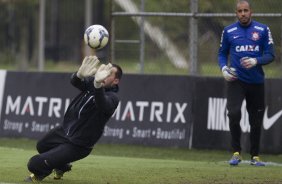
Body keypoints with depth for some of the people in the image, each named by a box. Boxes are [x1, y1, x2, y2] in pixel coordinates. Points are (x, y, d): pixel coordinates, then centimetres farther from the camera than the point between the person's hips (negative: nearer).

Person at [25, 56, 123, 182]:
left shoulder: (112, 98, -21)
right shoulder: (91, 82, -3)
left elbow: (103, 105, -44)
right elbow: (75, 81, -22)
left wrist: (98, 85, -65)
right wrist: (80, 74, -48)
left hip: (77, 146, -8)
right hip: (64, 130, 8)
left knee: (34, 164, -12)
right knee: (41, 146, 33)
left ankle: (41, 173, 21)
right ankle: (62, 167, 52)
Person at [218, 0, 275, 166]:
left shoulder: (263, 30, 2)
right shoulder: (228, 31, 5)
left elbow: (270, 55, 1)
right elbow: (222, 53, 14)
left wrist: (255, 61, -17)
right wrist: (224, 67, -5)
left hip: (256, 82, 1)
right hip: (236, 81, -1)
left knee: (256, 121, 6)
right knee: (234, 113, -21)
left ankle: (255, 156, 21)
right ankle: (236, 153, -9)